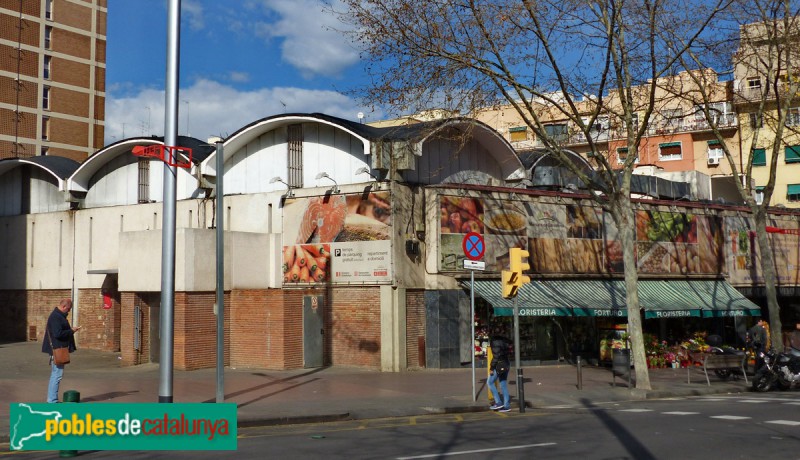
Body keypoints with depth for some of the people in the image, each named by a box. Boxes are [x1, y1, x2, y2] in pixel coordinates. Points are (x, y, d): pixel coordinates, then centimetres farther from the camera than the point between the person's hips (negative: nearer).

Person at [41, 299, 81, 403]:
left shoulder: (59, 316, 17)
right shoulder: (56, 317, -17)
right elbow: (58, 334, -24)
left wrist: (71, 330, 12)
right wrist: (71, 331, -14)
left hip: (58, 349, 11)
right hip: (57, 350, -11)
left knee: (55, 375, 14)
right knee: (57, 374, -8)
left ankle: (52, 399, 20)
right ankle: (52, 400, -6)